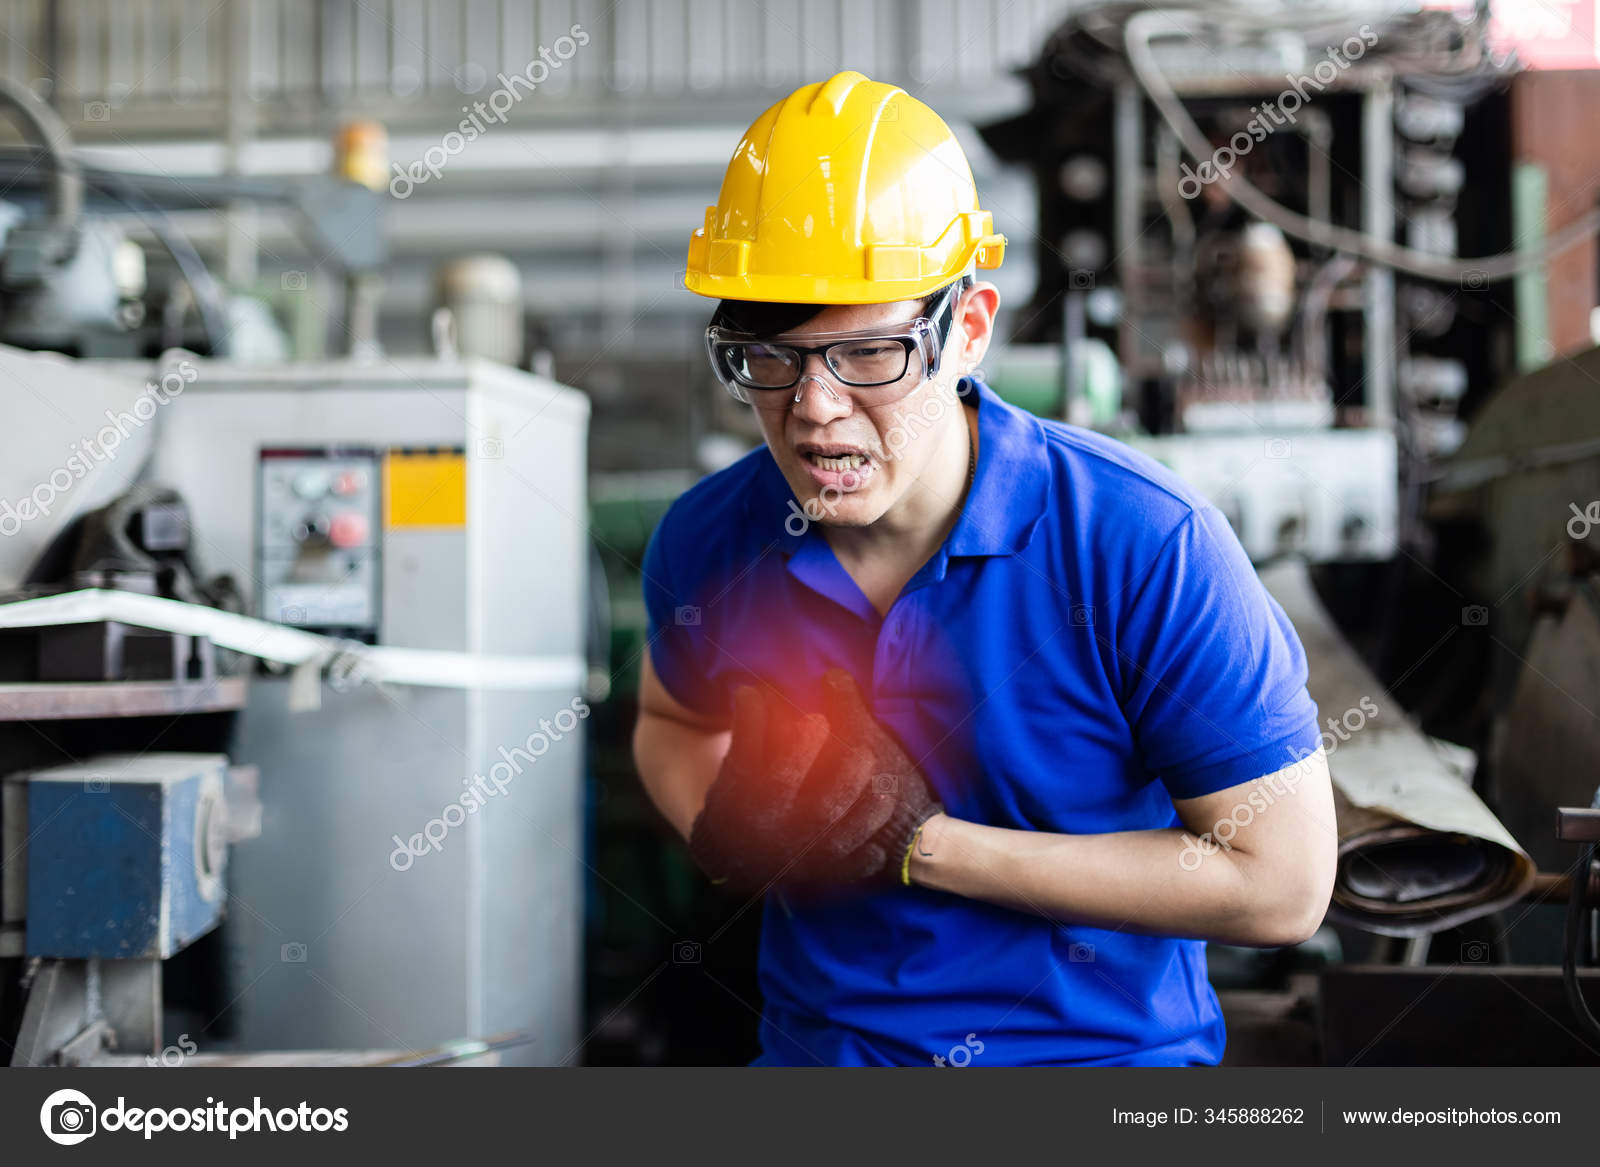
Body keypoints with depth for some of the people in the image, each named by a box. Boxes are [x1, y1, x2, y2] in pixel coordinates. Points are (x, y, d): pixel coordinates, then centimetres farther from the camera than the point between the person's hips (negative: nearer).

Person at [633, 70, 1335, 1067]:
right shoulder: (708, 545, -2)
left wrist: (923, 845, -15)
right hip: (821, 1046, 2)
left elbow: (1283, 884, -12)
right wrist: (722, 830, -4)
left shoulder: (1143, 546, -14)